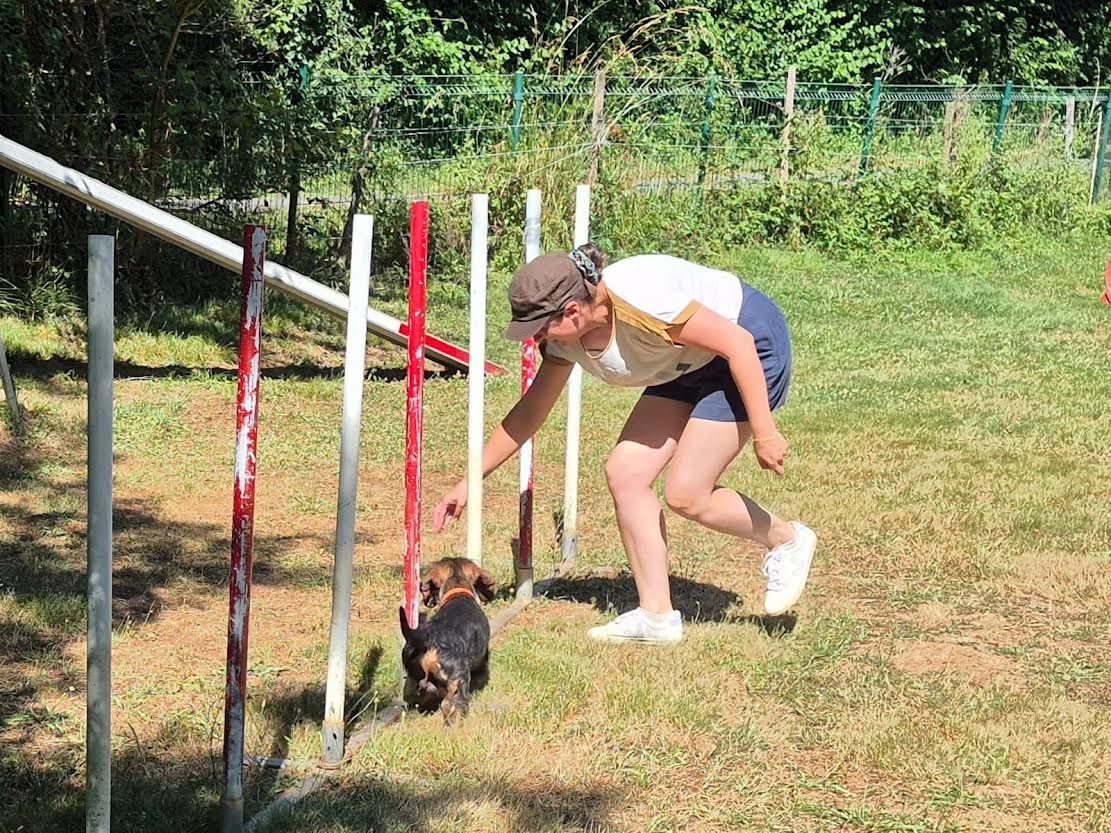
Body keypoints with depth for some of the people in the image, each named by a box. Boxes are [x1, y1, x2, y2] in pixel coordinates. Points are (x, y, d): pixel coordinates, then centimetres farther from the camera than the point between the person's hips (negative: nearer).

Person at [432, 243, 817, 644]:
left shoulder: (635, 299, -34)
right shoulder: (566, 336, -8)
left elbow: (737, 342, -28)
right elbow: (530, 412, 6)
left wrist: (764, 433, -27)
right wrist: (468, 483, 6)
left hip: (755, 345, -9)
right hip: (690, 366, 9)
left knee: (685, 495, -12)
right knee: (624, 473, -3)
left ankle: (786, 541, 14)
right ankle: (657, 616, 4)